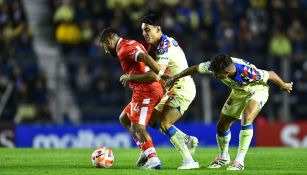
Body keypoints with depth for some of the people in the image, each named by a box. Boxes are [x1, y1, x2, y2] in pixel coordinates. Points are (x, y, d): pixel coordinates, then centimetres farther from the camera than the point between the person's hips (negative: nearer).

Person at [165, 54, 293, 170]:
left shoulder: (248, 73, -44)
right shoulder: (215, 66, -31)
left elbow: (270, 75, -27)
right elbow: (196, 68, -11)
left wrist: (284, 86, -9)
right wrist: (175, 77, -3)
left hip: (257, 91, -6)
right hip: (238, 92, 6)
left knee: (246, 120, -31)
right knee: (222, 126, 7)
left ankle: (239, 161, -25)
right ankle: (223, 157, 34)